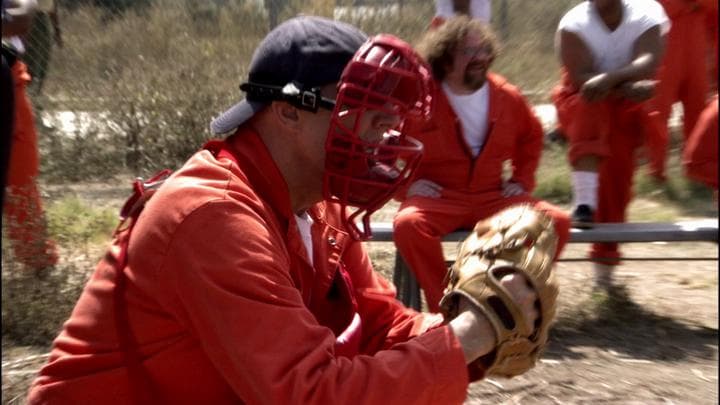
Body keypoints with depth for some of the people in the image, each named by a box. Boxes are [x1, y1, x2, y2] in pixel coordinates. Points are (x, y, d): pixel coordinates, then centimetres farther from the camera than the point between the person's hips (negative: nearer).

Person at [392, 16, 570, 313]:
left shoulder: (507, 96, 6)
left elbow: (532, 137, 25)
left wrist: (522, 180, 13)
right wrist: (405, 184, -8)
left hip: (493, 197, 3)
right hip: (438, 197, -3)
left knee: (557, 221, -17)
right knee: (408, 223, -36)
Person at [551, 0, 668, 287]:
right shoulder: (574, 24, -15)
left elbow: (648, 63, -29)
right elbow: (580, 77, -27)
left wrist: (609, 77, -45)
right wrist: (626, 85, -34)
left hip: (627, 106, 2)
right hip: (584, 104, -2)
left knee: (618, 176, -4)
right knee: (590, 103, -37)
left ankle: (605, 262, 13)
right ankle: (584, 201, -48)